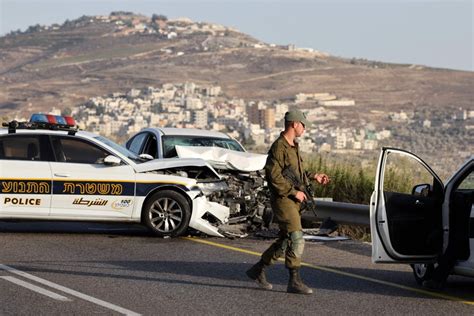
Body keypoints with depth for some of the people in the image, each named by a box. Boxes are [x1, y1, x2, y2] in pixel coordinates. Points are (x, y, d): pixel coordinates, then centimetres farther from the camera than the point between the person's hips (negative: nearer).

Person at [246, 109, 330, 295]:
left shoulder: (293, 147, 16)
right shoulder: (279, 147, -16)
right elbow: (274, 176, -22)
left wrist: (313, 177, 17)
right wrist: (294, 192, -19)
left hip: (293, 202, 10)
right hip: (283, 201, -10)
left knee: (285, 241, 14)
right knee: (297, 241, -12)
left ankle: (258, 270, 24)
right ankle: (294, 282, -8)